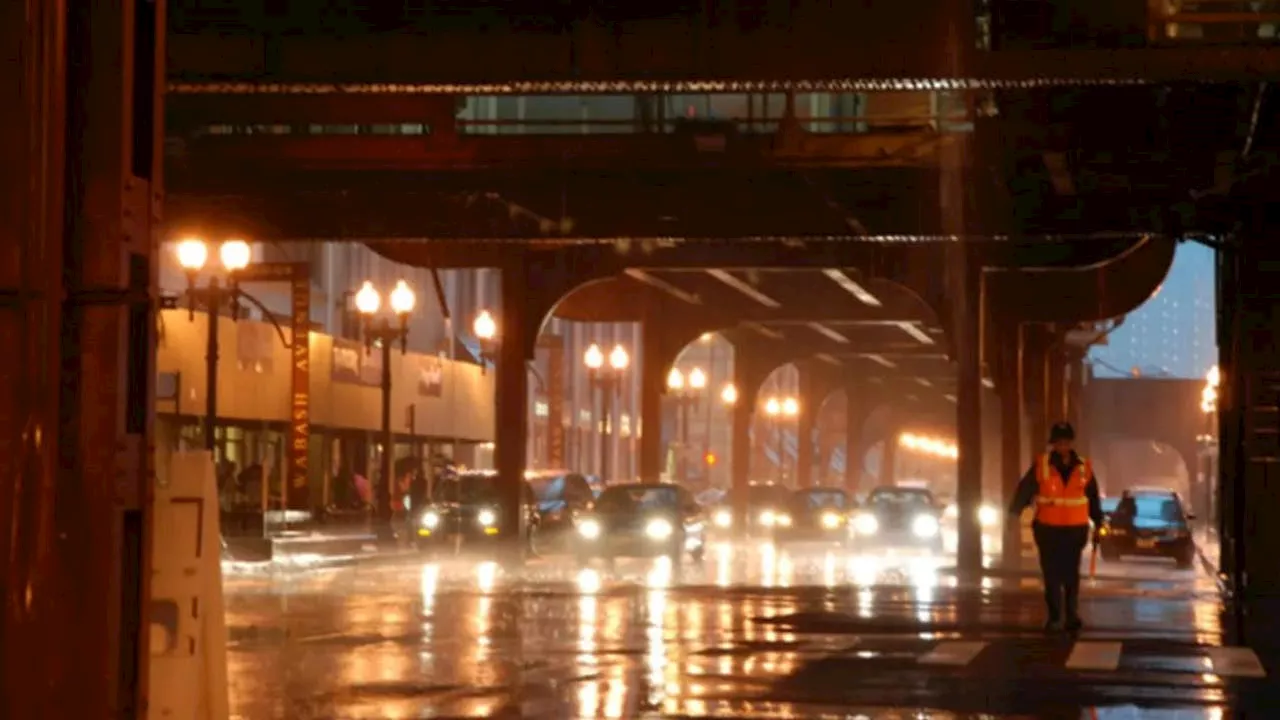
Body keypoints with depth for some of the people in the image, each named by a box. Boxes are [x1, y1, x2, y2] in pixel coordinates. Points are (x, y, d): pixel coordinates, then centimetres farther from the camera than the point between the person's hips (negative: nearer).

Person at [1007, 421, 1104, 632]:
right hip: (1047, 529, 0)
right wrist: (1015, 511, -18)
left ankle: (1072, 616, 3)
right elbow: (1025, 489, -6)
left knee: (1071, 575, -2)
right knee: (1051, 575, 2)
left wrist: (1098, 525, 10)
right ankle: (1054, 618, 7)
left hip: (1075, 530, 0)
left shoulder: (1084, 468, 4)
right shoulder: (1040, 466, 0)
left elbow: (1093, 498, 11)